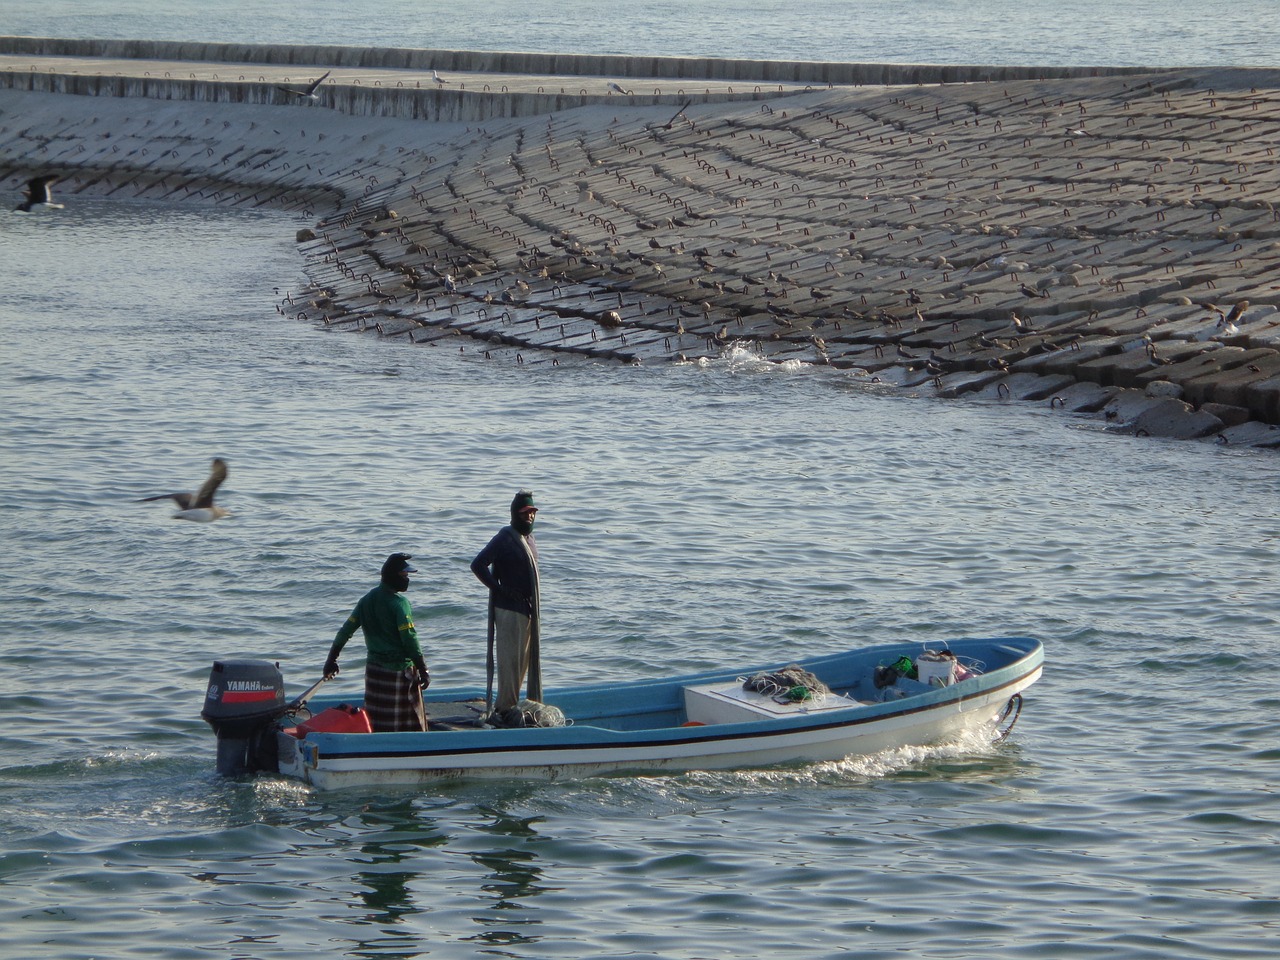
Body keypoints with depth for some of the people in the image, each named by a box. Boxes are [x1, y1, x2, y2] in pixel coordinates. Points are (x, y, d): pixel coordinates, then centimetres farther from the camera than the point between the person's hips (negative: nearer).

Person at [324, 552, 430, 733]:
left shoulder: (367, 600, 7)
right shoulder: (399, 603, -14)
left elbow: (346, 631, 10)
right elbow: (409, 639, -19)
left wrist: (332, 659, 18)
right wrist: (423, 670, -16)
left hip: (374, 669, 7)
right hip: (399, 671, -7)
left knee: (376, 724, 10)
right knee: (410, 725, -1)